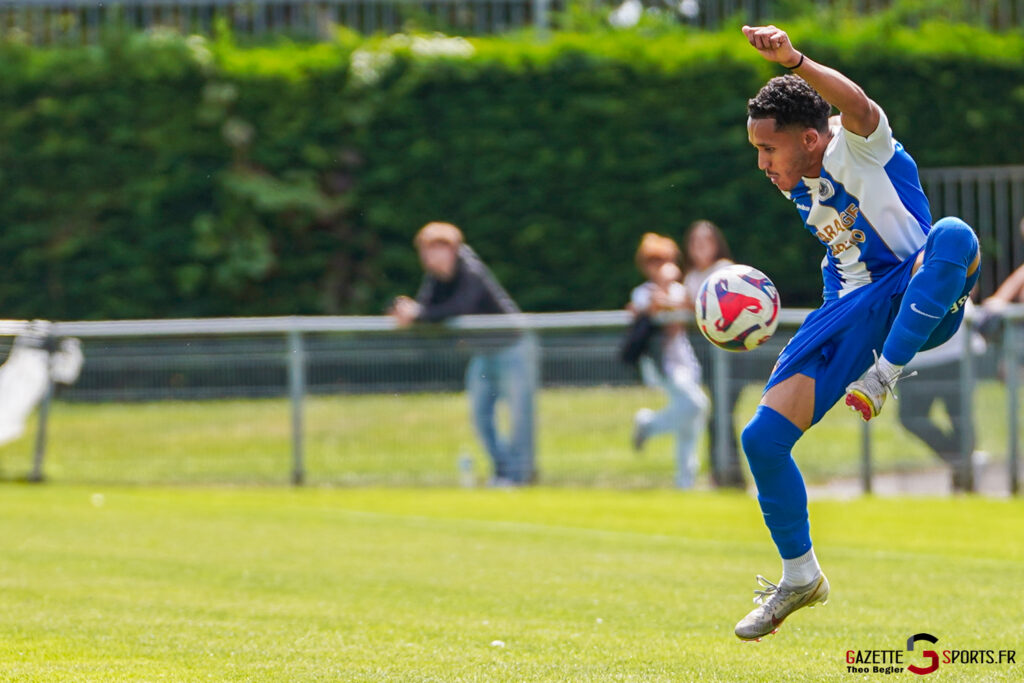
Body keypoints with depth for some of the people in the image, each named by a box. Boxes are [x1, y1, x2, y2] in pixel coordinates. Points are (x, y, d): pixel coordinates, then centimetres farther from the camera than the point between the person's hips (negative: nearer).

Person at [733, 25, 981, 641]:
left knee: (953, 235, -40)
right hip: (851, 313, 7)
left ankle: (884, 376, -35)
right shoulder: (799, 187, 12)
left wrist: (795, 61, -54)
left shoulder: (857, 149, -13)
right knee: (763, 438, -5)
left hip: (919, 306, -7)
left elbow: (858, 106, -38)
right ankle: (800, 578, 13)